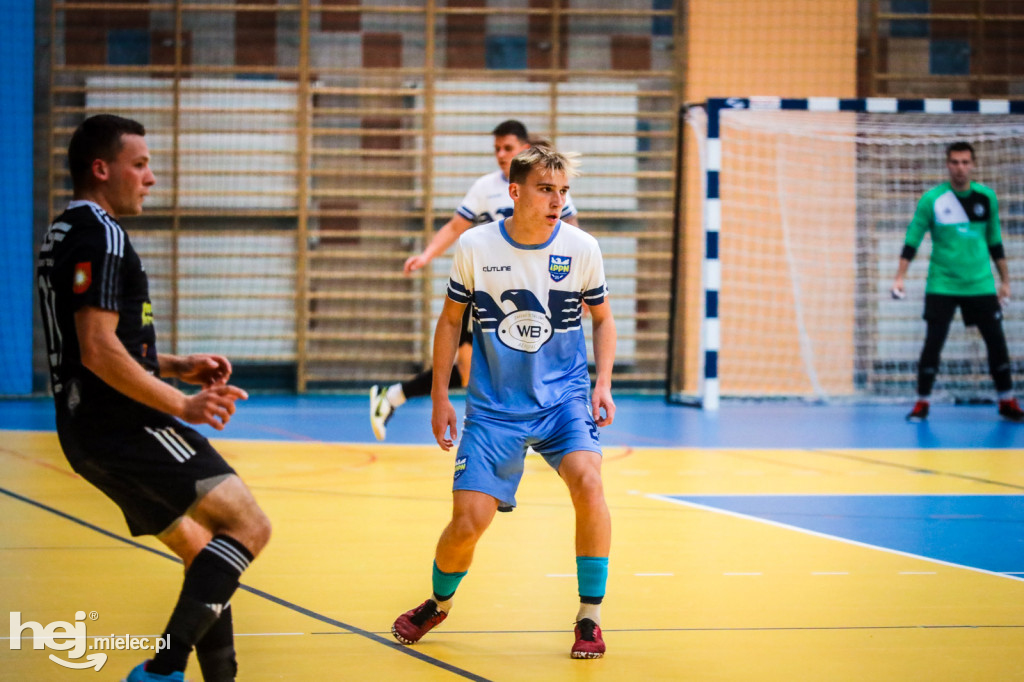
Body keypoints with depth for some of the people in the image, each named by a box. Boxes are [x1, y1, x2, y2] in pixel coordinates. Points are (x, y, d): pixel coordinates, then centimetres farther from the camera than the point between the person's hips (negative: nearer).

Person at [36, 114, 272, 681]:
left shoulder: (65, 233, 19)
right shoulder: (101, 236, -13)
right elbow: (99, 351, -21)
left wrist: (175, 367, 16)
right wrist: (182, 405, -16)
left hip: (89, 431, 10)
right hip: (121, 426, -10)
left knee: (203, 552, 15)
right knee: (248, 526, -14)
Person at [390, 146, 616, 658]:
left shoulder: (582, 248, -6)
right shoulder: (476, 246, -7)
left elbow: (602, 318, 11)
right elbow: (450, 319, 6)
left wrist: (603, 383, -2)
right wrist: (439, 397, 4)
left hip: (563, 396, 0)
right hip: (493, 405, 0)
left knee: (587, 481, -27)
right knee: (469, 520, -9)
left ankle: (589, 618, -11)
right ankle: (438, 603, 26)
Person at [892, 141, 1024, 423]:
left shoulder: (987, 197, 3)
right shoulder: (932, 199, -7)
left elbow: (995, 242, 13)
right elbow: (912, 241, -4)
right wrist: (900, 278, -11)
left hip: (980, 284, 3)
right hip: (942, 285, -2)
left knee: (997, 342, 1)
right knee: (933, 343, -6)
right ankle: (922, 404, 5)